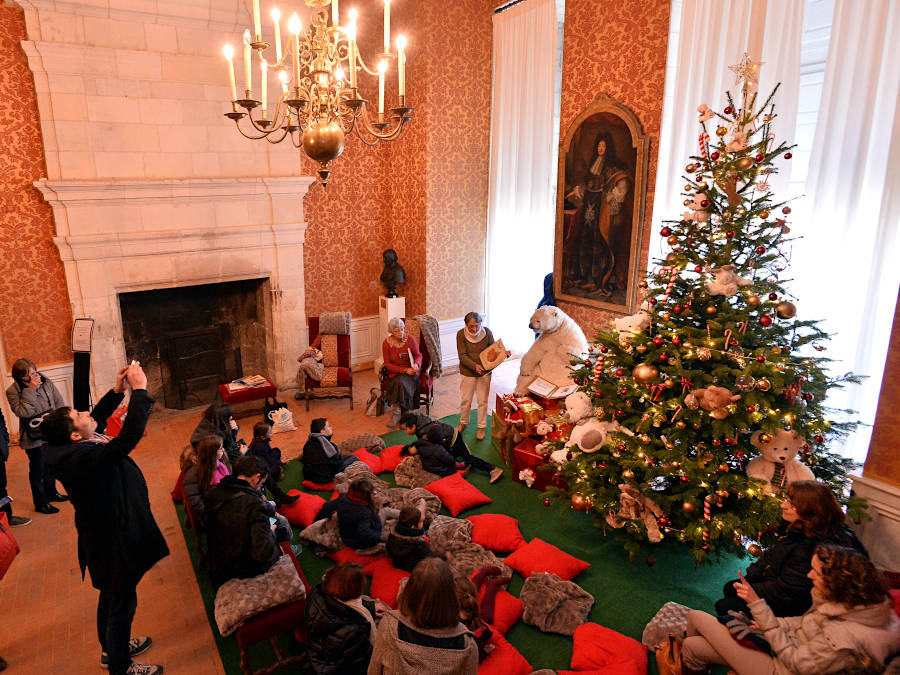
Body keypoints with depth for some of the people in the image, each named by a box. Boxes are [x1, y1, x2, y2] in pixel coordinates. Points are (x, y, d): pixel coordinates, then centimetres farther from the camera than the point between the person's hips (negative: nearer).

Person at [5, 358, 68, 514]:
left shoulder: (46, 382, -3)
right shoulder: (12, 391, -14)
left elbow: (59, 402, 4)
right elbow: (23, 412, -26)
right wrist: (30, 390, -28)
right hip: (33, 438, -5)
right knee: (38, 469, 7)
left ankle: (51, 492, 42)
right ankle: (41, 503, 22)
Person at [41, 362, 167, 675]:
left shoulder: (69, 449, -6)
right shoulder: (85, 459, -35)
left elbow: (97, 418, 12)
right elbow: (130, 435, -46)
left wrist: (118, 390, 0)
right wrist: (139, 389, -38)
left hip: (105, 533, 10)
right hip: (114, 542, -10)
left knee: (111, 595, 29)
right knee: (122, 603, 10)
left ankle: (111, 648, 52)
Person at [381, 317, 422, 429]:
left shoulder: (410, 339, -3)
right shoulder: (386, 343, -5)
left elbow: (418, 355, 6)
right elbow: (388, 364, -5)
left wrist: (416, 364, -18)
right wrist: (404, 370, -17)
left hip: (410, 371, 0)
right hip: (394, 373, 0)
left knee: (401, 382, -30)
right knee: (400, 383, -31)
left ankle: (395, 415, -18)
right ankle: (403, 415, -20)